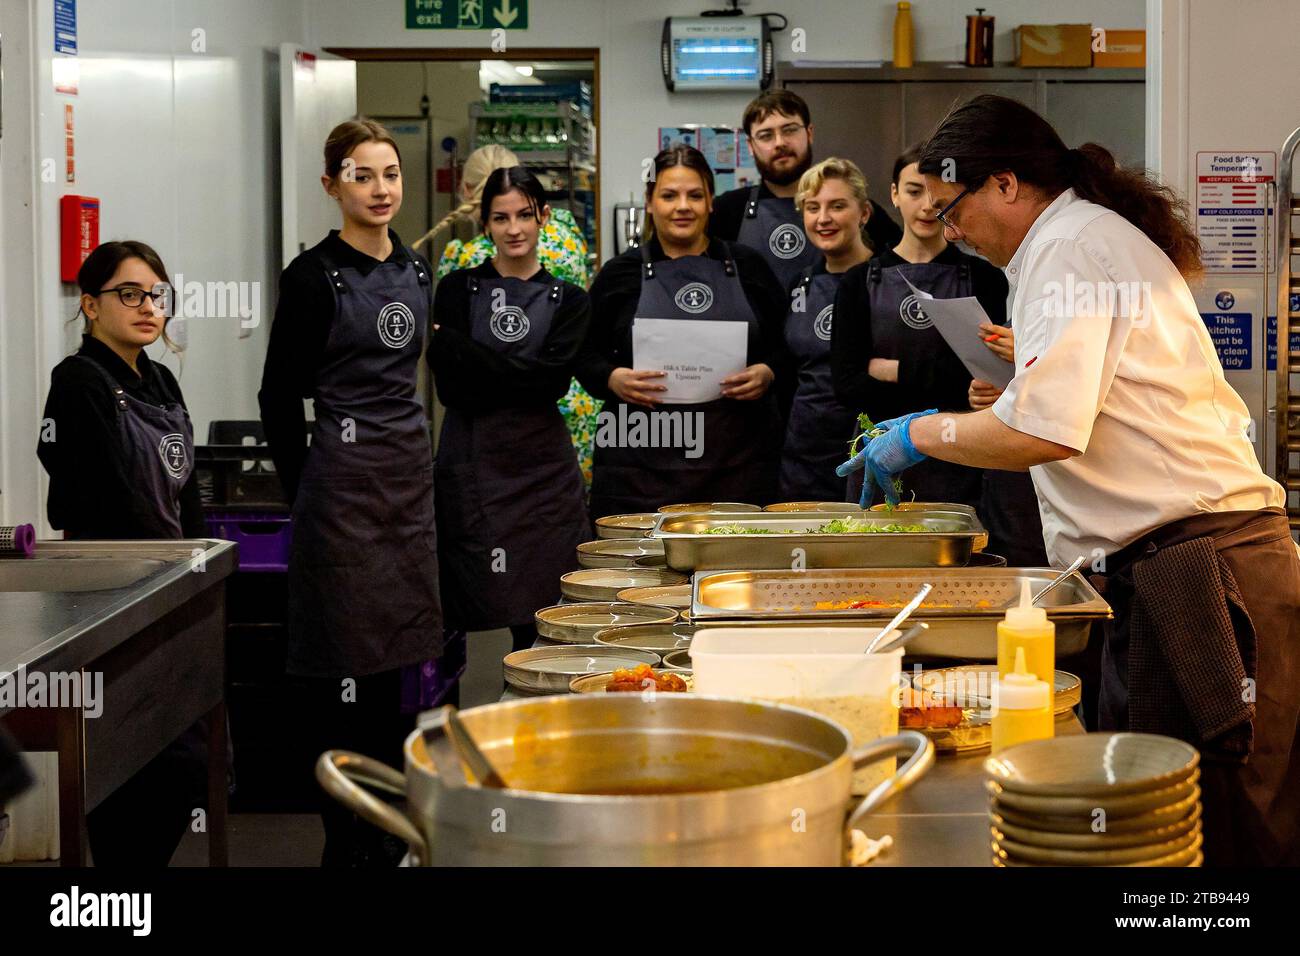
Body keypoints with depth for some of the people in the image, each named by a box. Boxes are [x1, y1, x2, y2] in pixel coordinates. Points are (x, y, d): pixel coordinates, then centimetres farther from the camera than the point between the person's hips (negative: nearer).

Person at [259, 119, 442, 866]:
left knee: (396, 656, 11)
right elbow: (279, 396, -5)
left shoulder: (416, 270, 11)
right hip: (345, 473, -7)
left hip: (410, 468, 7)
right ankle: (349, 841, 6)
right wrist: (307, 491, -2)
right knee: (350, 663, -3)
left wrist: (411, 455, 18)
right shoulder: (315, 276, -8)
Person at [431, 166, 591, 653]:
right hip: (472, 462, -1)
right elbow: (452, 387, -4)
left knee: (541, 605, 1)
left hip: (542, 464, 2)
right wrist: (521, 380, -11)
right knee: (461, 602, -4)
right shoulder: (458, 289, 6)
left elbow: (552, 380, -8)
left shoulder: (568, 301, 9)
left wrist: (461, 347, -10)